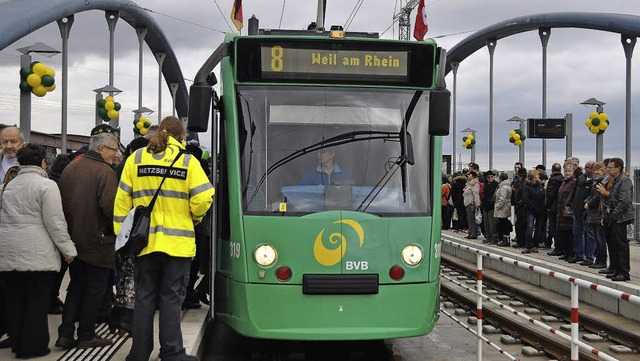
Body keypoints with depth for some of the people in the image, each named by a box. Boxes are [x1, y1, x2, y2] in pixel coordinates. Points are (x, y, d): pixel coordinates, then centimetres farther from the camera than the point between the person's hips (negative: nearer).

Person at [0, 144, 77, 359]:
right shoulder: (46, 185, -8)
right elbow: (55, 222, -12)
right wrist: (68, 249, -5)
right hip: (36, 254, -6)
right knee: (37, 301, 2)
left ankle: (17, 343, 20)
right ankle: (32, 347, 5)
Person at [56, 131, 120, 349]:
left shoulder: (70, 168, 7)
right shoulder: (106, 172, -16)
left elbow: (60, 200, 11)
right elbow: (110, 208, -24)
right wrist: (115, 230, -6)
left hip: (72, 239, 7)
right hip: (97, 241, -7)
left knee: (76, 286, 17)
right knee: (95, 289, 6)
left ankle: (65, 334, 14)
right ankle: (86, 335, 13)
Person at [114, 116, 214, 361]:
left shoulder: (135, 159, 4)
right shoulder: (188, 161, -4)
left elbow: (122, 200, 3)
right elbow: (203, 198, -11)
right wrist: (194, 218, 10)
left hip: (144, 240, 3)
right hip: (178, 242, -2)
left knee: (144, 298, 10)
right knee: (172, 299, 4)